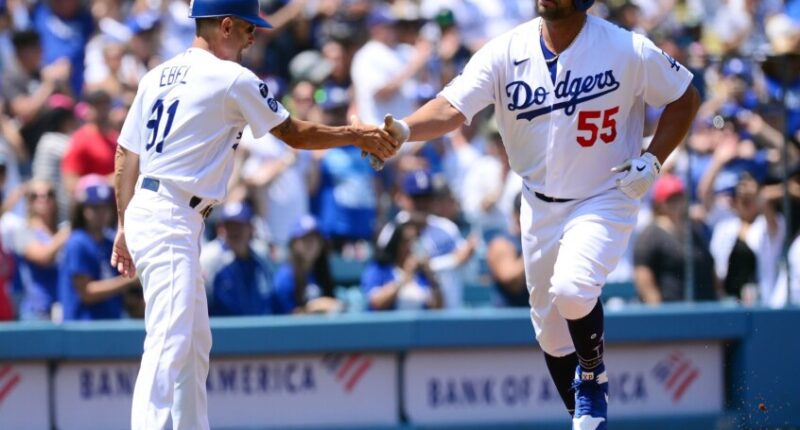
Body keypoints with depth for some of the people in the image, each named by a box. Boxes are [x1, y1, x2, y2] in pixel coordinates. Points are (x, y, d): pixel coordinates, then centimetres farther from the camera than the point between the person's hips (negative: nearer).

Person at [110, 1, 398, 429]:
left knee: (195, 343, 15)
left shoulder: (158, 76, 15)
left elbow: (125, 156, 15)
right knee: (169, 342, -18)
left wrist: (125, 226, 19)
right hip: (169, 220, -9)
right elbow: (296, 135, 1)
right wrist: (356, 136, 13)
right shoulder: (232, 78, -7)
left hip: (143, 213, 9)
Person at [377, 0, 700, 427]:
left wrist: (652, 160, -13)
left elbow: (685, 98, 0)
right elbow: (452, 107, -20)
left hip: (604, 200, -4)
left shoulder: (627, 51, -15)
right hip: (540, 209, 4)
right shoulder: (506, 51, -10)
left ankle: (593, 376, 2)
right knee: (549, 328, 10)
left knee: (571, 289, -28)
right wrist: (402, 130, -40)